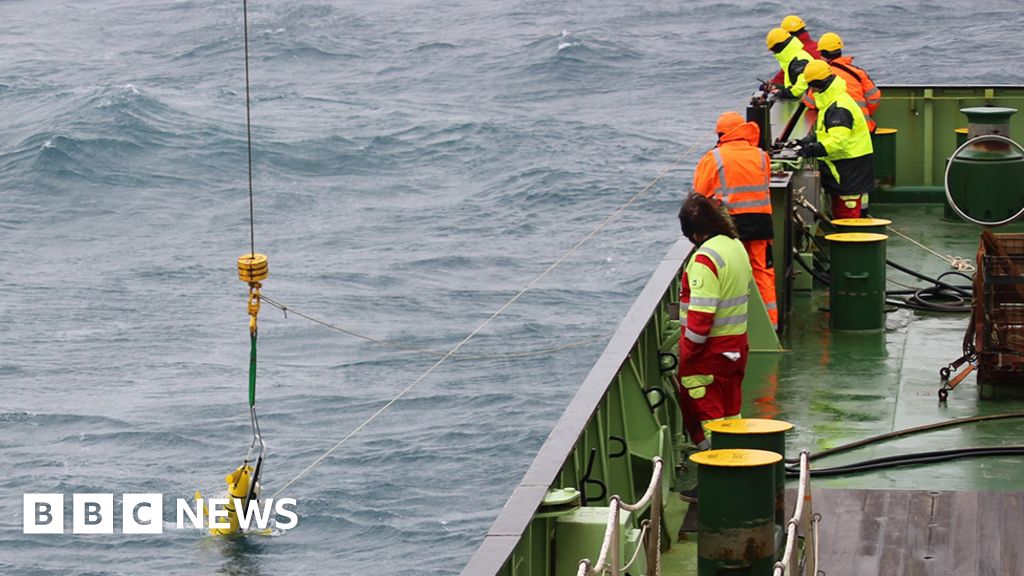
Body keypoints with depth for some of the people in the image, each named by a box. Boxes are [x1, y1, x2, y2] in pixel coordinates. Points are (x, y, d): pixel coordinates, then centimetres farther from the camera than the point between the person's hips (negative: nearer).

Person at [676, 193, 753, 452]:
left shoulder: (706, 258, -22)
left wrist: (688, 353, -17)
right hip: (737, 343, 9)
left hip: (711, 349, -9)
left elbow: (701, 313, -25)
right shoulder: (737, 246, 5)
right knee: (730, 409, 18)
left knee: (702, 411, 2)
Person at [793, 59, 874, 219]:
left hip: (851, 166, -11)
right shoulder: (831, 102, 14)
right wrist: (808, 141, 8)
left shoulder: (839, 108, -21)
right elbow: (825, 132, 24)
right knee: (838, 211, 16)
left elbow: (838, 140, -31)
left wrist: (812, 150, -34)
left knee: (848, 212, -10)